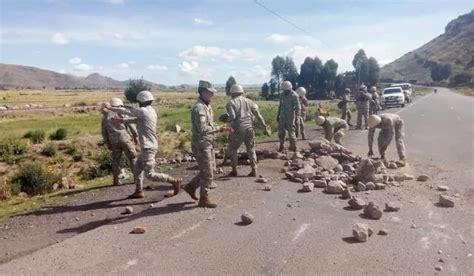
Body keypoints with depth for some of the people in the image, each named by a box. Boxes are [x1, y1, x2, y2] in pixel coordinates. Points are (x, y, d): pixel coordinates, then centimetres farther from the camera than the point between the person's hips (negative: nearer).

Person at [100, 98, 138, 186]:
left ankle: (116, 180, 14)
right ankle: (137, 177, 8)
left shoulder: (105, 116, 12)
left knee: (116, 160, 13)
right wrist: (135, 136, 2)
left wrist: (107, 143, 19)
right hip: (124, 139, -4)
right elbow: (130, 125, -5)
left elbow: (104, 131, 13)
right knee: (132, 158, 7)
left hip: (114, 141, 4)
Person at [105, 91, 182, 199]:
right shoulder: (150, 111, 11)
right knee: (138, 168, 19)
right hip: (148, 146, 10)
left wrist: (111, 108, 5)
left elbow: (127, 111, -7)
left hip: (148, 147, -9)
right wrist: (124, 120, 8)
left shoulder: (143, 111, -16)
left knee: (150, 174, -6)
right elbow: (137, 120, 21)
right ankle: (138, 191, 27)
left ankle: (174, 181, -5)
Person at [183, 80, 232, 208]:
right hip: (201, 145, -10)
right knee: (208, 174, 1)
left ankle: (191, 186, 31)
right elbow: (202, 129, -27)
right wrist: (218, 128, -17)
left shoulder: (207, 106, 12)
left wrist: (222, 128, 5)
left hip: (208, 144, 10)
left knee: (210, 170, 19)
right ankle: (204, 199, 16)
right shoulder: (199, 108, -20)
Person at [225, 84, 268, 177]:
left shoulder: (231, 103, -3)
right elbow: (257, 114, 9)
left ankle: (234, 170, 14)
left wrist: (226, 121, 3)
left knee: (232, 149, 12)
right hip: (249, 128, 4)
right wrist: (263, 123, 19)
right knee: (251, 149, 14)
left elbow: (232, 117, -15)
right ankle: (254, 170, 16)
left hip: (238, 129, -4)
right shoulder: (249, 101, 10)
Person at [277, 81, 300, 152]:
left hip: (291, 117, -5)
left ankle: (293, 147, 14)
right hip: (283, 116, 6)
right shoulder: (282, 95, 6)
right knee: (281, 132, 6)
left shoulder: (294, 95, -13)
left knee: (291, 132, -2)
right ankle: (281, 146, 21)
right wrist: (278, 115, 17)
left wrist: (296, 118, -17)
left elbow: (297, 107, -13)